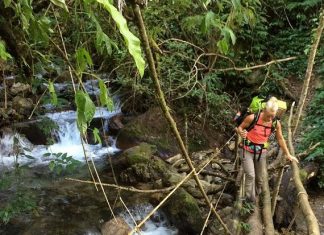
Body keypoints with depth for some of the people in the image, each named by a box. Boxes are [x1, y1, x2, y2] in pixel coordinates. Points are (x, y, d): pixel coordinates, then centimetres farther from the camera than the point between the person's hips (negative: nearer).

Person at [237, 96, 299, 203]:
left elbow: (280, 139, 4)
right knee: (250, 175, -14)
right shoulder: (252, 118, -20)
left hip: (261, 152, 3)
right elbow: (239, 128, -6)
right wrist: (242, 133, -30)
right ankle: (250, 200, -2)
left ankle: (257, 193, 36)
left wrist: (288, 155, 8)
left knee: (260, 178, 11)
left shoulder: (276, 123, -10)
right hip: (248, 151, -3)